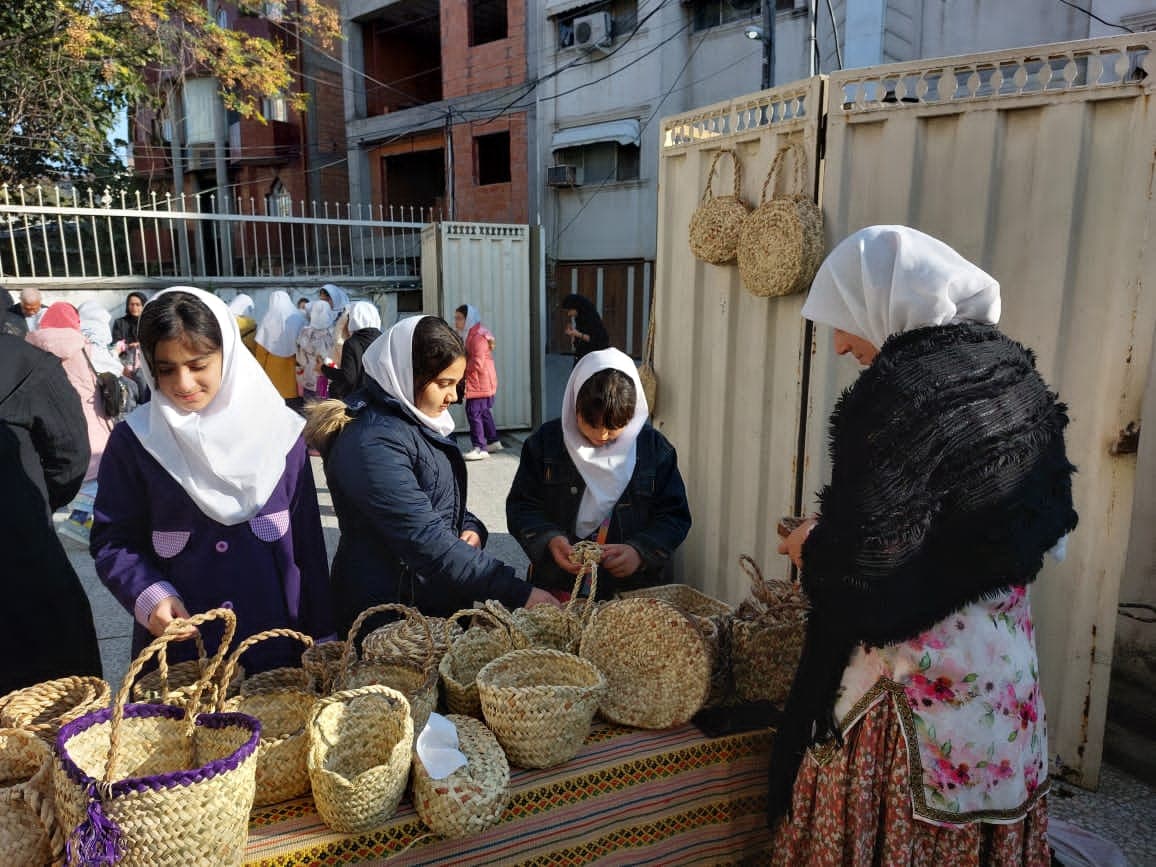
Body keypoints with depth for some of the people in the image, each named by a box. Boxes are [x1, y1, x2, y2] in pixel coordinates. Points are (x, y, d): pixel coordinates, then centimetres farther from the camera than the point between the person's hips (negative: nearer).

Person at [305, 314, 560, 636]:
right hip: (389, 616, -8)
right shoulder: (372, 445, -23)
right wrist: (518, 593, -29)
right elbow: (427, 543, -28)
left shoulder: (417, 421, 5)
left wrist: (470, 528, -4)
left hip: (440, 600, 8)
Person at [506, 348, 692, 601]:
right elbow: (521, 506, 7)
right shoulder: (546, 442, 4)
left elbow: (675, 515, 7)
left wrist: (640, 551, -10)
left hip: (634, 587, 2)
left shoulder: (654, 448, 3)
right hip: (557, 587, -2)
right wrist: (549, 540, -11)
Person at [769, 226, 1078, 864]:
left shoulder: (903, 388, -23)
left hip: (918, 670, -8)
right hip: (1004, 664, 9)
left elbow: (867, 560, -27)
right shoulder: (1010, 370, 3)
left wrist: (812, 547, -4)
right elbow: (1048, 516, 12)